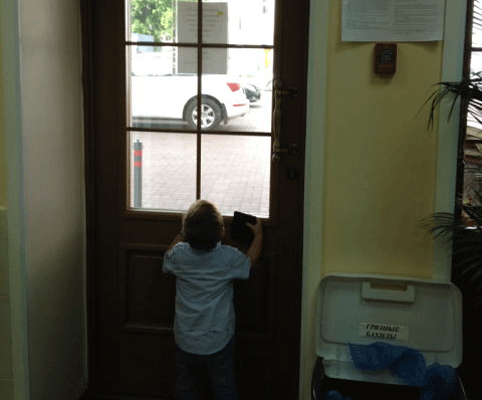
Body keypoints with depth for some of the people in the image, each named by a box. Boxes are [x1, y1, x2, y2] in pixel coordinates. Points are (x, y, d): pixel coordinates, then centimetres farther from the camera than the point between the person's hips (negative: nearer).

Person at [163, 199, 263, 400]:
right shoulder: (228, 258, -20)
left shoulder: (179, 254, -16)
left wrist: (183, 234, 15)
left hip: (185, 343, 2)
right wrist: (258, 234, 17)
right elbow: (249, 261, 3)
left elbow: (167, 258, 9)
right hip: (219, 344, -2)